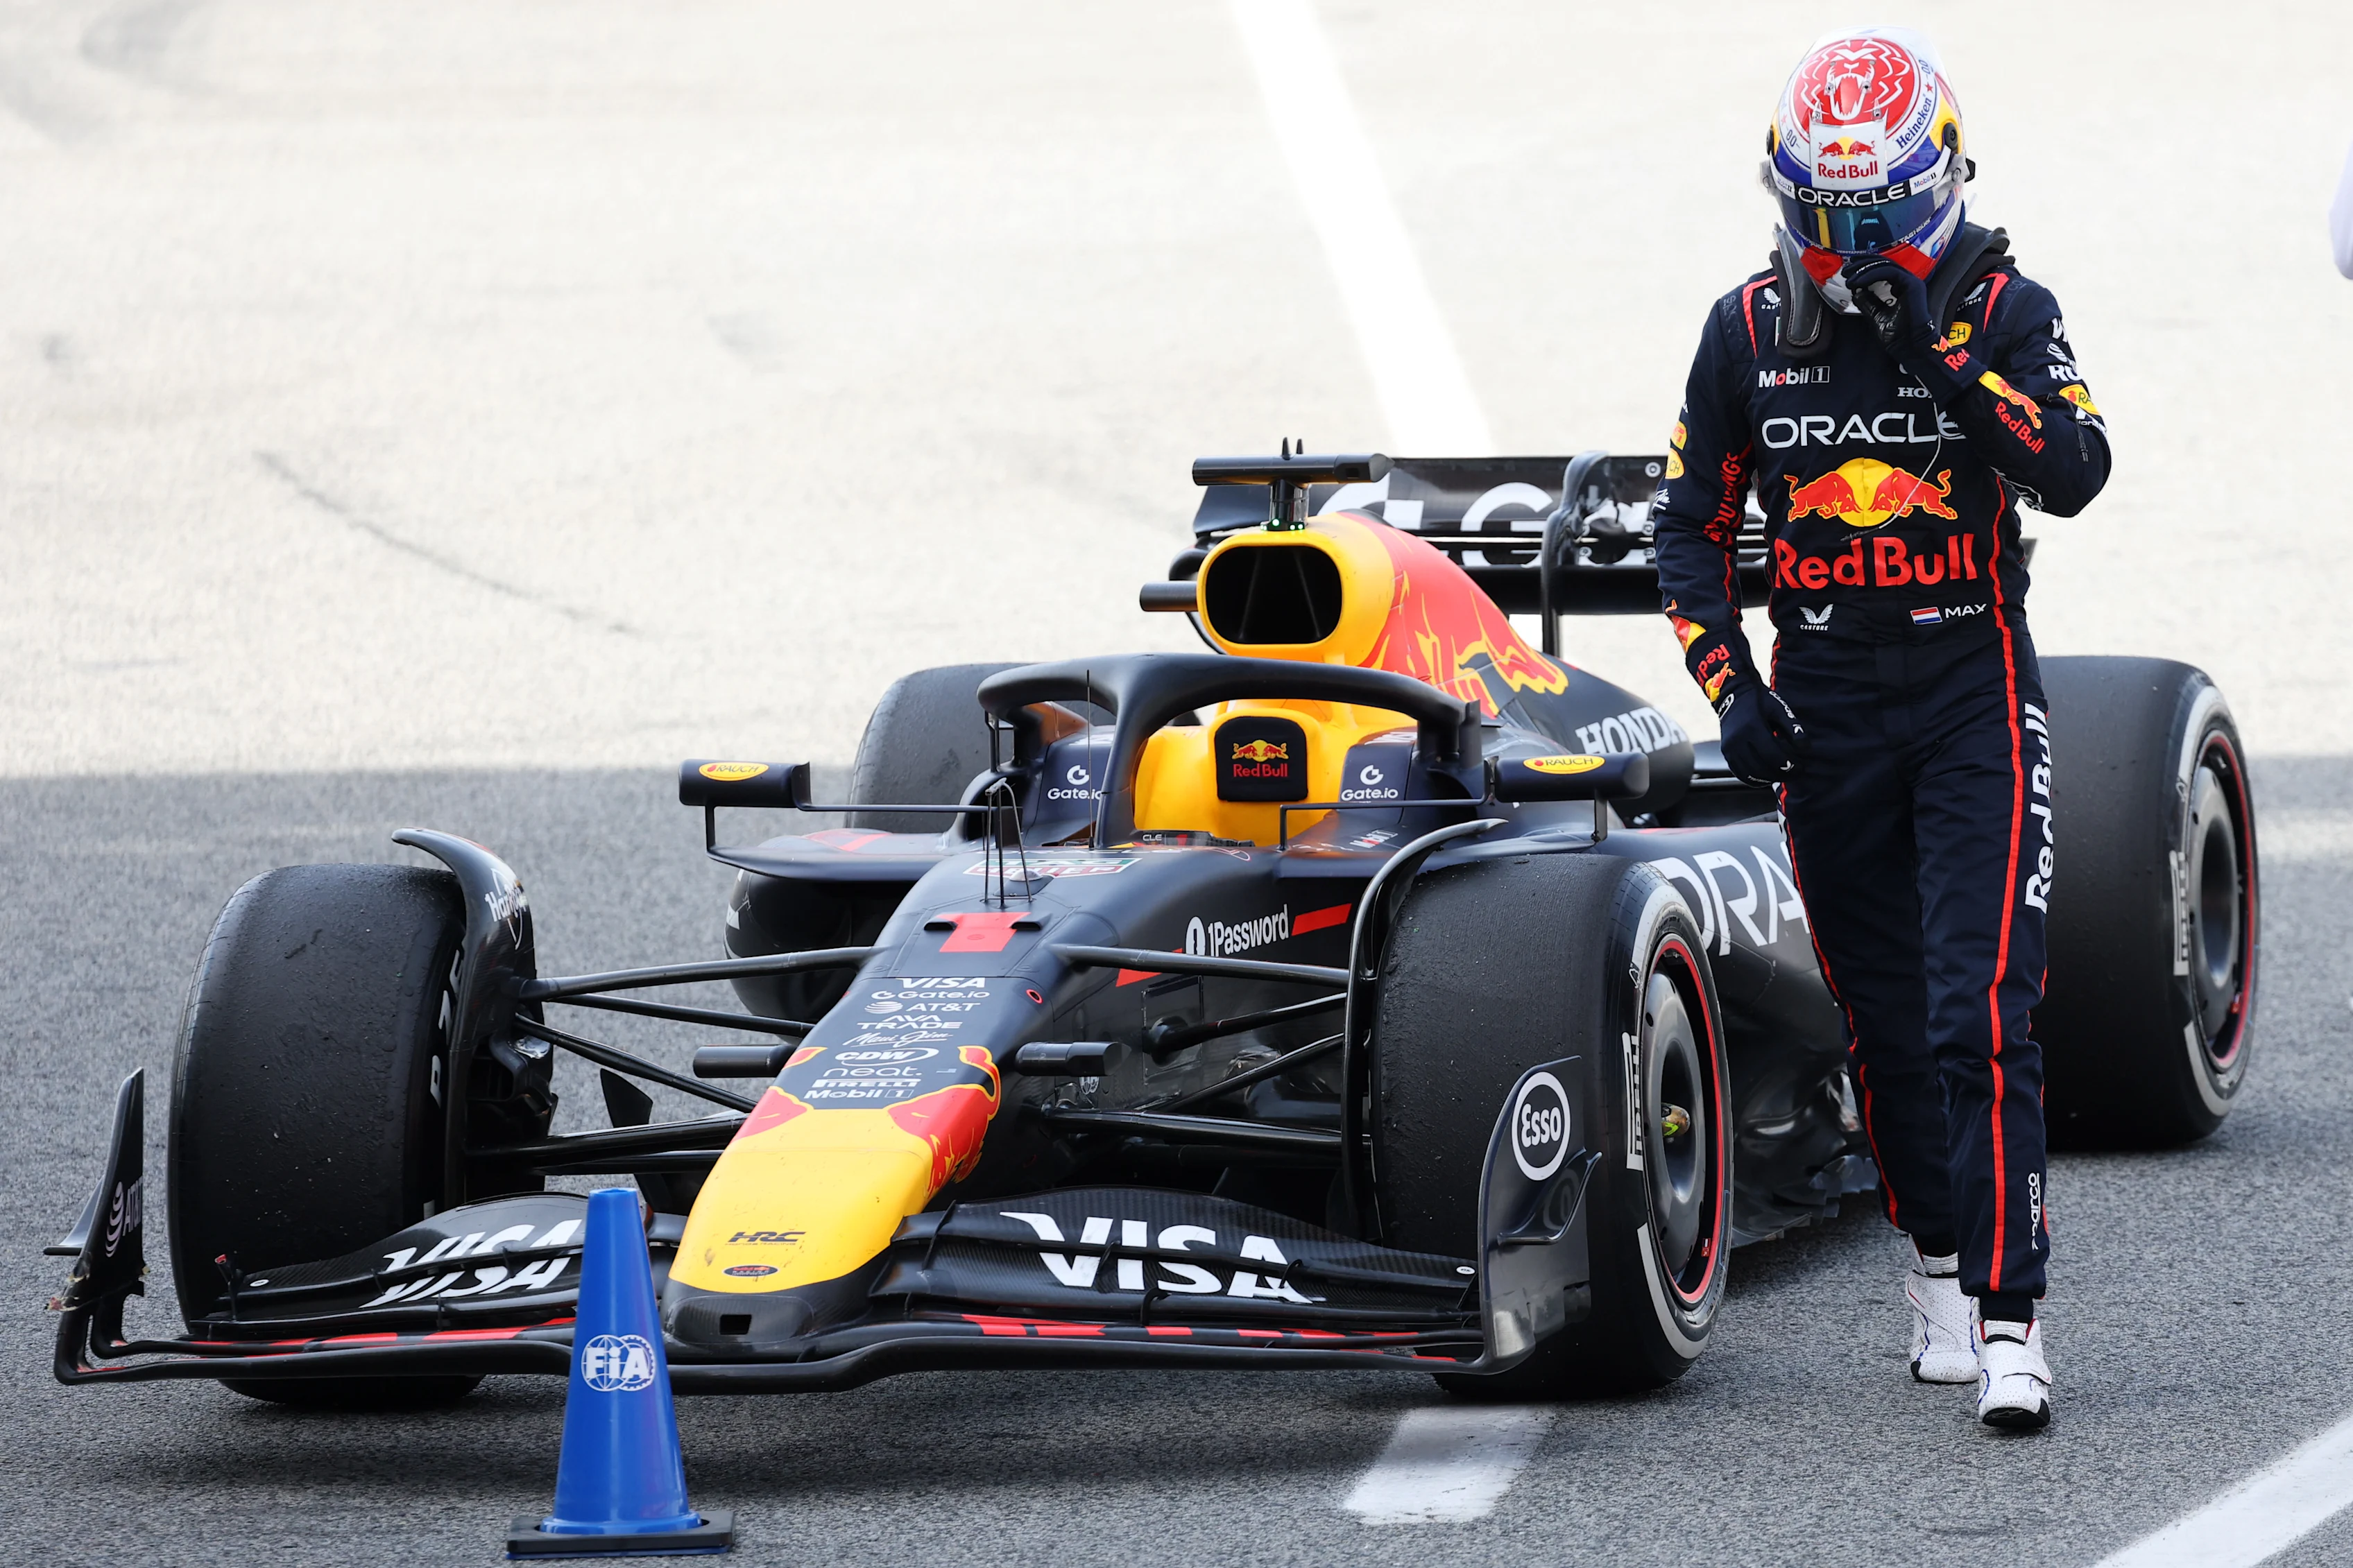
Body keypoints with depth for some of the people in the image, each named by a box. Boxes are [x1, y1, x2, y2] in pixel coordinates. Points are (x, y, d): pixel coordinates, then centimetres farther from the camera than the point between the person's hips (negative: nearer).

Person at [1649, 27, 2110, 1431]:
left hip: (1976, 699, -3)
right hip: (1825, 716, 3)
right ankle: (1938, 1256, 29)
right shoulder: (1750, 333, 2)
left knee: (1980, 1016, -14)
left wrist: (1952, 354, -27)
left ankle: (2008, 1316, -15)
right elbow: (1691, 524, 10)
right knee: (1883, 1022, 9)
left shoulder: (2005, 311, -5)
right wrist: (1728, 687, 0)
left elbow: (2075, 475, -20)